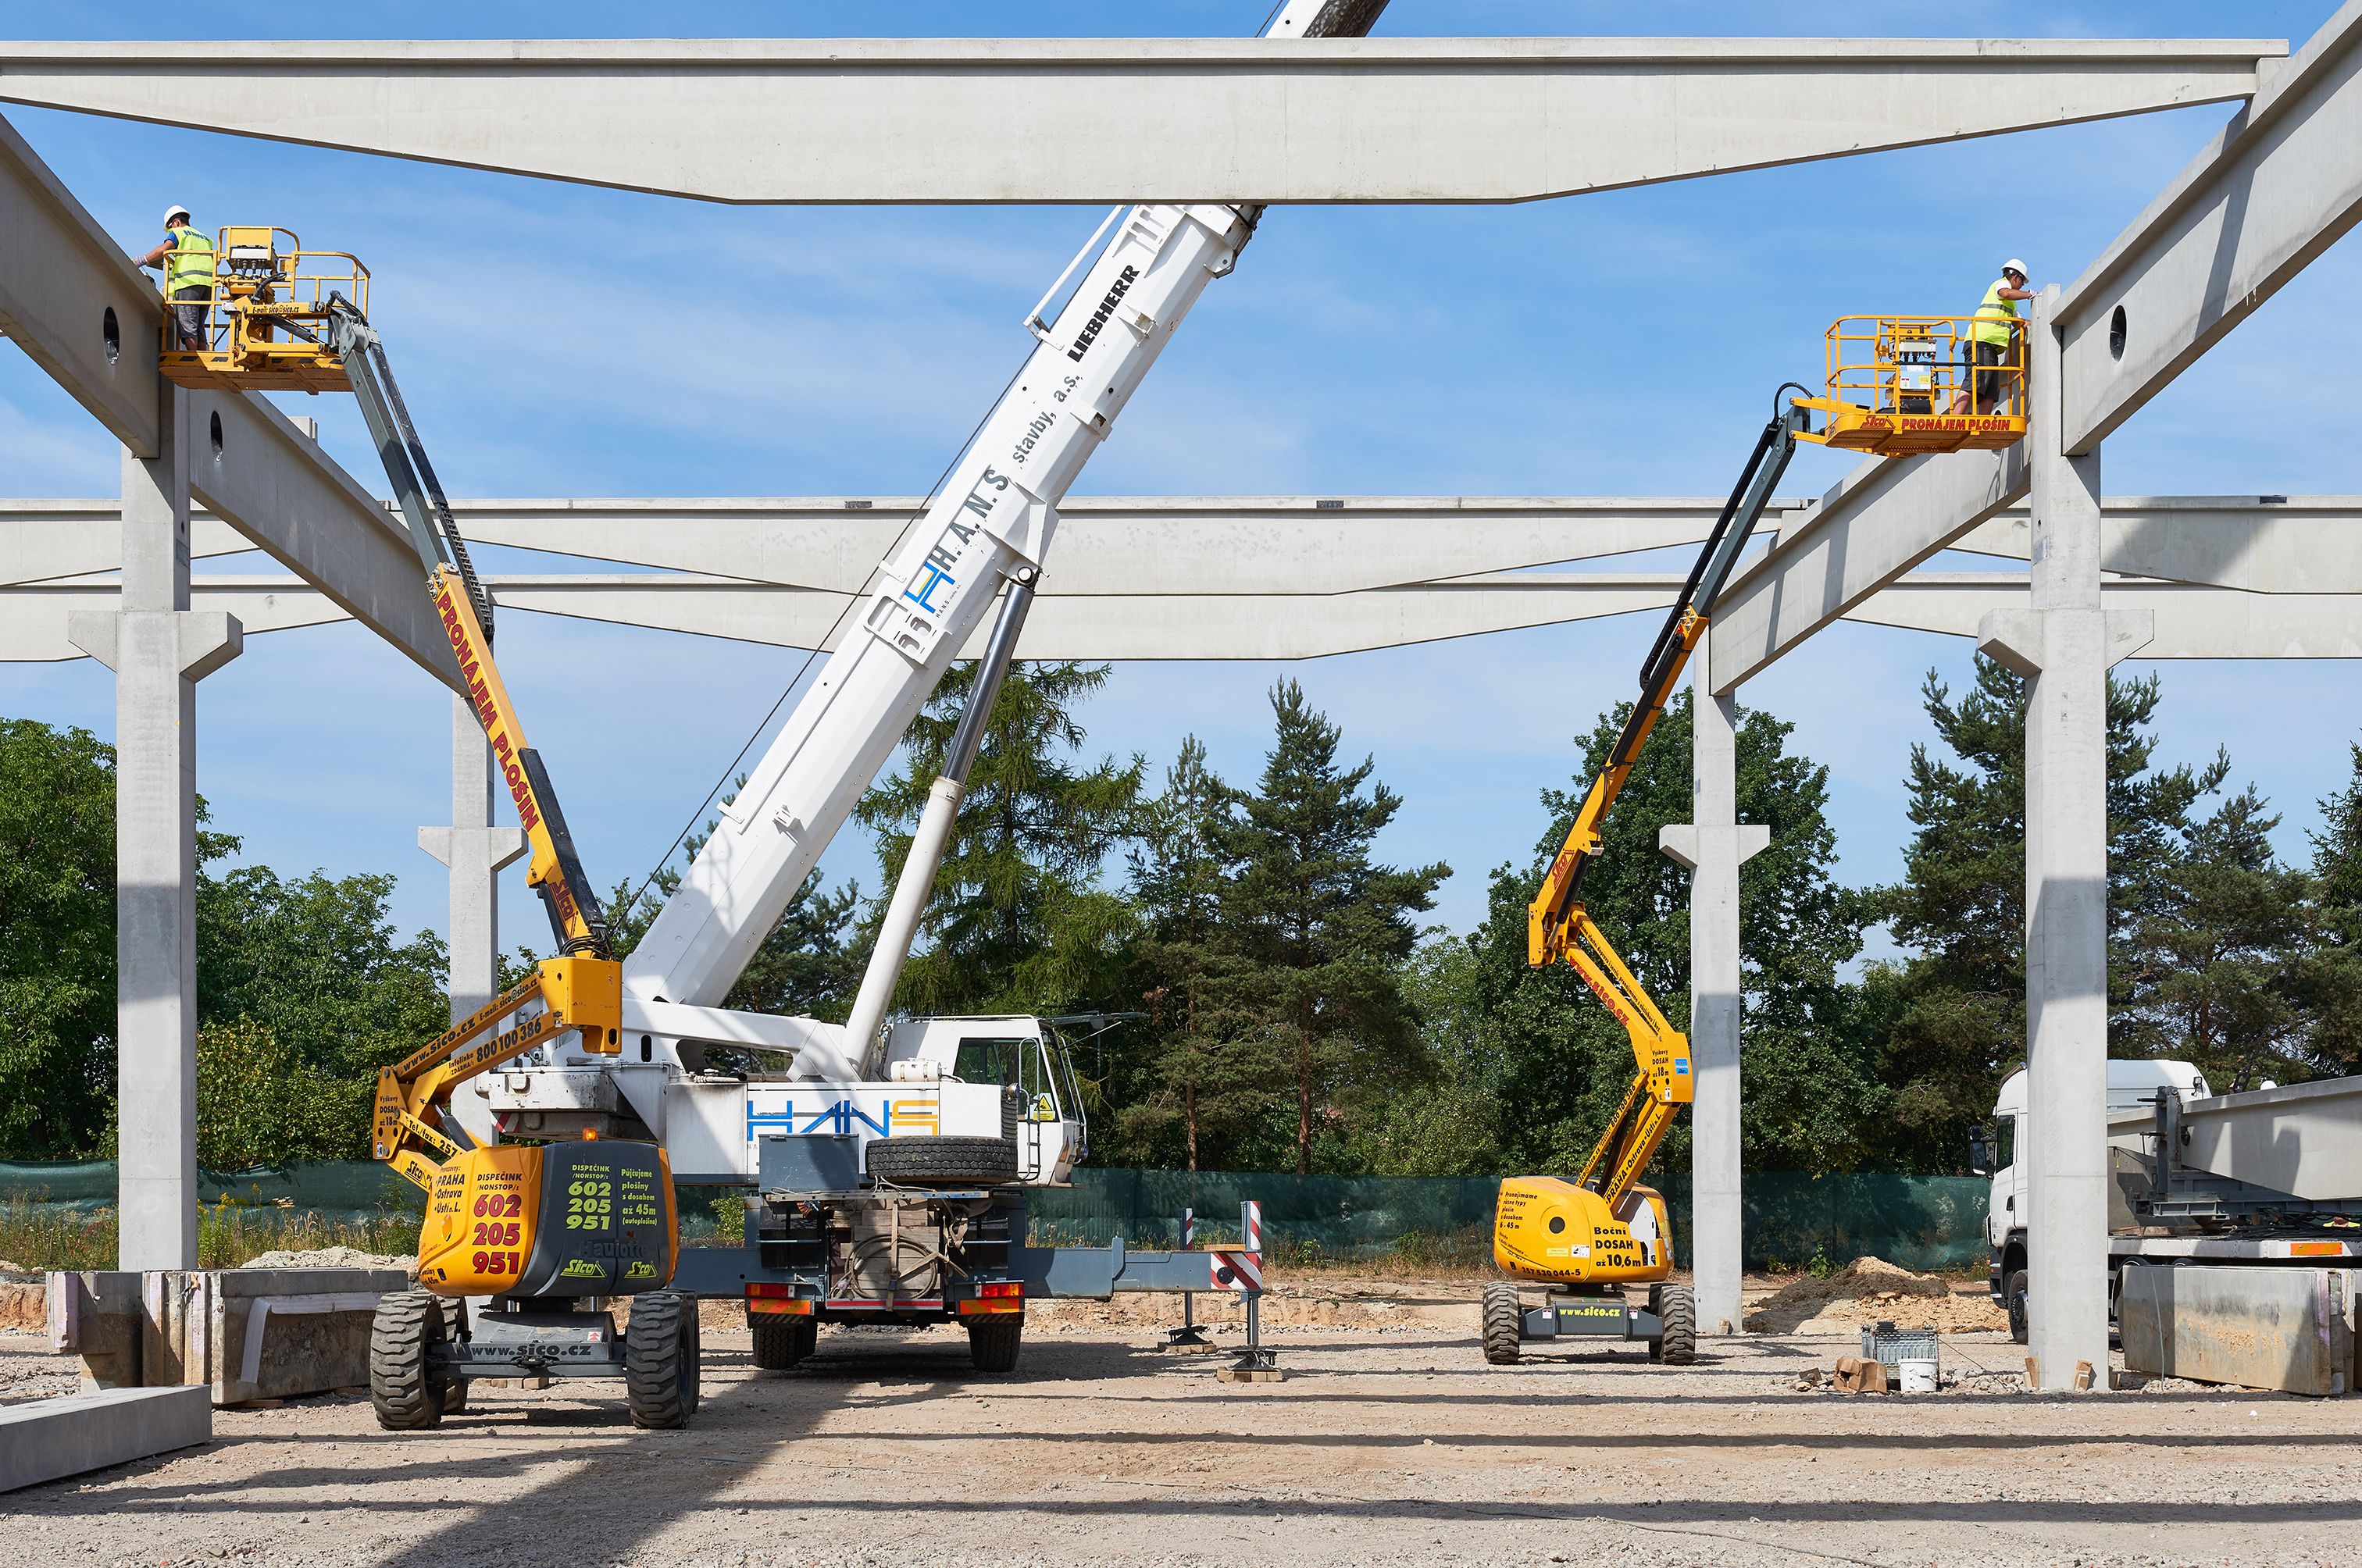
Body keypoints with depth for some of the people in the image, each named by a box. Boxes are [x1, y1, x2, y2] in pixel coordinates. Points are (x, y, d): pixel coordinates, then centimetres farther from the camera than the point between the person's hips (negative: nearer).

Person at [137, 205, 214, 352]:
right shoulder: (204, 238, 30)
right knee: (199, 327, 9)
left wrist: (142, 261, -7)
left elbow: (163, 249, -7)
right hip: (208, 283, 7)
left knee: (187, 326, -11)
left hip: (189, 280, -7)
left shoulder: (178, 232, 10)